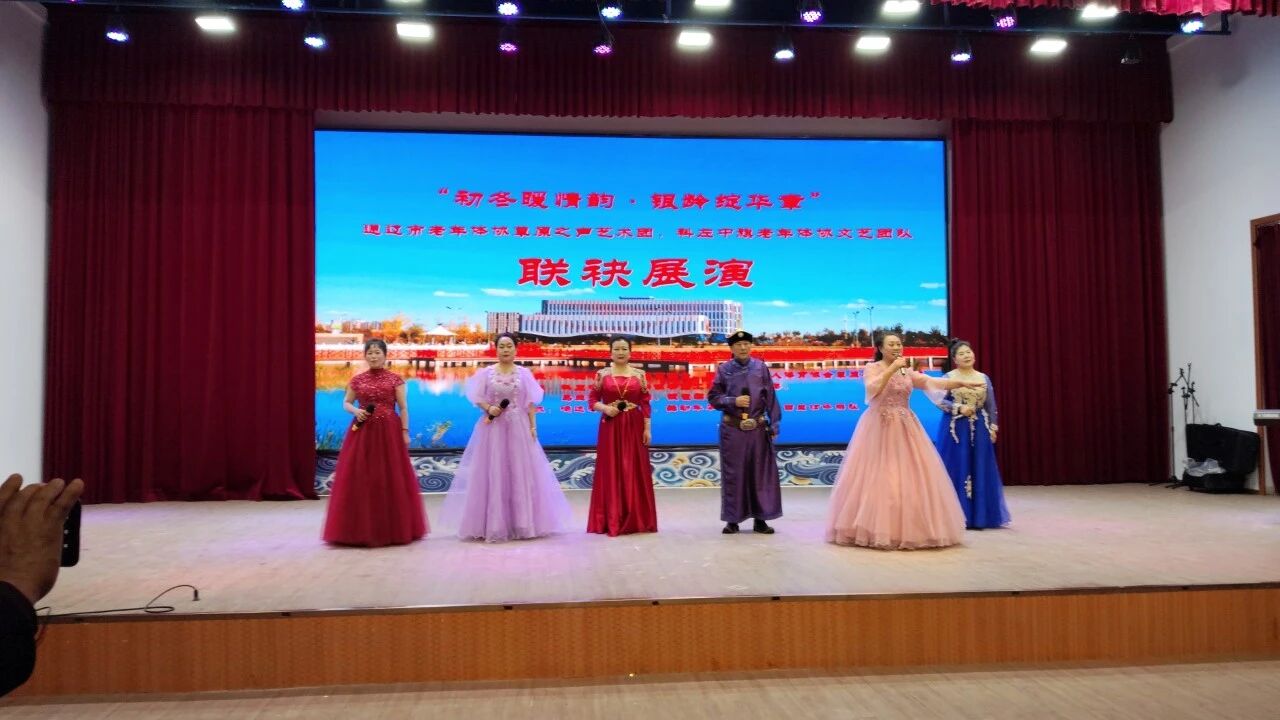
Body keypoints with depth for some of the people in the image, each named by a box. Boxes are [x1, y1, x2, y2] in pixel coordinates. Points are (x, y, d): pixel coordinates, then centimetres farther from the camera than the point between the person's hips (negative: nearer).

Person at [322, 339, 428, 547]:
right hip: (362, 432, 2)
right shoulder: (357, 380, 7)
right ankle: (361, 529, 10)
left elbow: (403, 408, 2)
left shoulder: (395, 379, 1)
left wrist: (405, 432, -4)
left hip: (389, 432, -2)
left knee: (390, 478, 0)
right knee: (360, 479, 0)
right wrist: (355, 411, -6)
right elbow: (346, 403, 15)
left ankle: (391, 529, 11)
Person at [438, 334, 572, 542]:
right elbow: (477, 397, 3)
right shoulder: (487, 372, 3)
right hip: (493, 428, 0)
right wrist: (488, 408, -16)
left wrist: (533, 426, -4)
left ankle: (522, 524, 10)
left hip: (519, 428, 0)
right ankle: (493, 525, 6)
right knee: (492, 474, 0)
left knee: (521, 473, 2)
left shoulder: (524, 373, 4)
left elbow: (531, 403, 3)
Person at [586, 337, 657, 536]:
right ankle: (611, 520, 7)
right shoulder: (602, 374, 4)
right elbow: (593, 400, 5)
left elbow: (645, 404, 4)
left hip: (634, 427, 0)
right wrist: (604, 408, -14)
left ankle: (635, 519, 10)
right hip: (610, 428, 0)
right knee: (610, 472, 1)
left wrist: (647, 428, -1)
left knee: (634, 472, 2)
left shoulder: (639, 374, 5)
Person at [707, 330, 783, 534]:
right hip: (732, 429, -1)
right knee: (733, 474, 4)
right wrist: (733, 401, -13)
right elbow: (713, 397, 3)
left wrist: (774, 425, -2)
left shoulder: (761, 368, 2)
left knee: (760, 472, 5)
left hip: (757, 428, 1)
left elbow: (770, 398, 2)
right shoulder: (723, 370, 1)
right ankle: (732, 520, 13)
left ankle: (760, 519, 14)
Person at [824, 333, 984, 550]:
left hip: (905, 429, 5)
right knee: (878, 478, -7)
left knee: (911, 476, 2)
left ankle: (909, 529, 10)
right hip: (879, 429, -5)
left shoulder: (907, 371, 14)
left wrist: (961, 383, -6)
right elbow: (872, 388, -19)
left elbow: (933, 382, 5)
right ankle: (876, 529, -1)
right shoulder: (871, 368, -1)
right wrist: (892, 368, -20)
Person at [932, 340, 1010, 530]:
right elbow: (940, 401, -7)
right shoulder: (948, 377, -1)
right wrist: (959, 408, -17)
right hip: (954, 429, -3)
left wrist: (993, 427, 5)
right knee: (956, 470, -3)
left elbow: (991, 406, 11)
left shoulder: (984, 378, 9)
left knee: (979, 471, 4)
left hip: (979, 429, 4)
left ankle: (978, 516, 11)